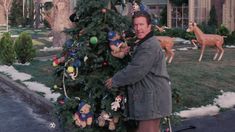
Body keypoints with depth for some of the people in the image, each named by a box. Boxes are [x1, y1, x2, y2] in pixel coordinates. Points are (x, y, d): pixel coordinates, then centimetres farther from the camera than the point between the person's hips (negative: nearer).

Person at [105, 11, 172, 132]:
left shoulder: (149, 46, -20)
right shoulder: (144, 43, 16)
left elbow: (135, 70, -24)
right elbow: (134, 67, 23)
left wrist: (115, 81, -13)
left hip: (152, 98, -11)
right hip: (150, 96, 11)